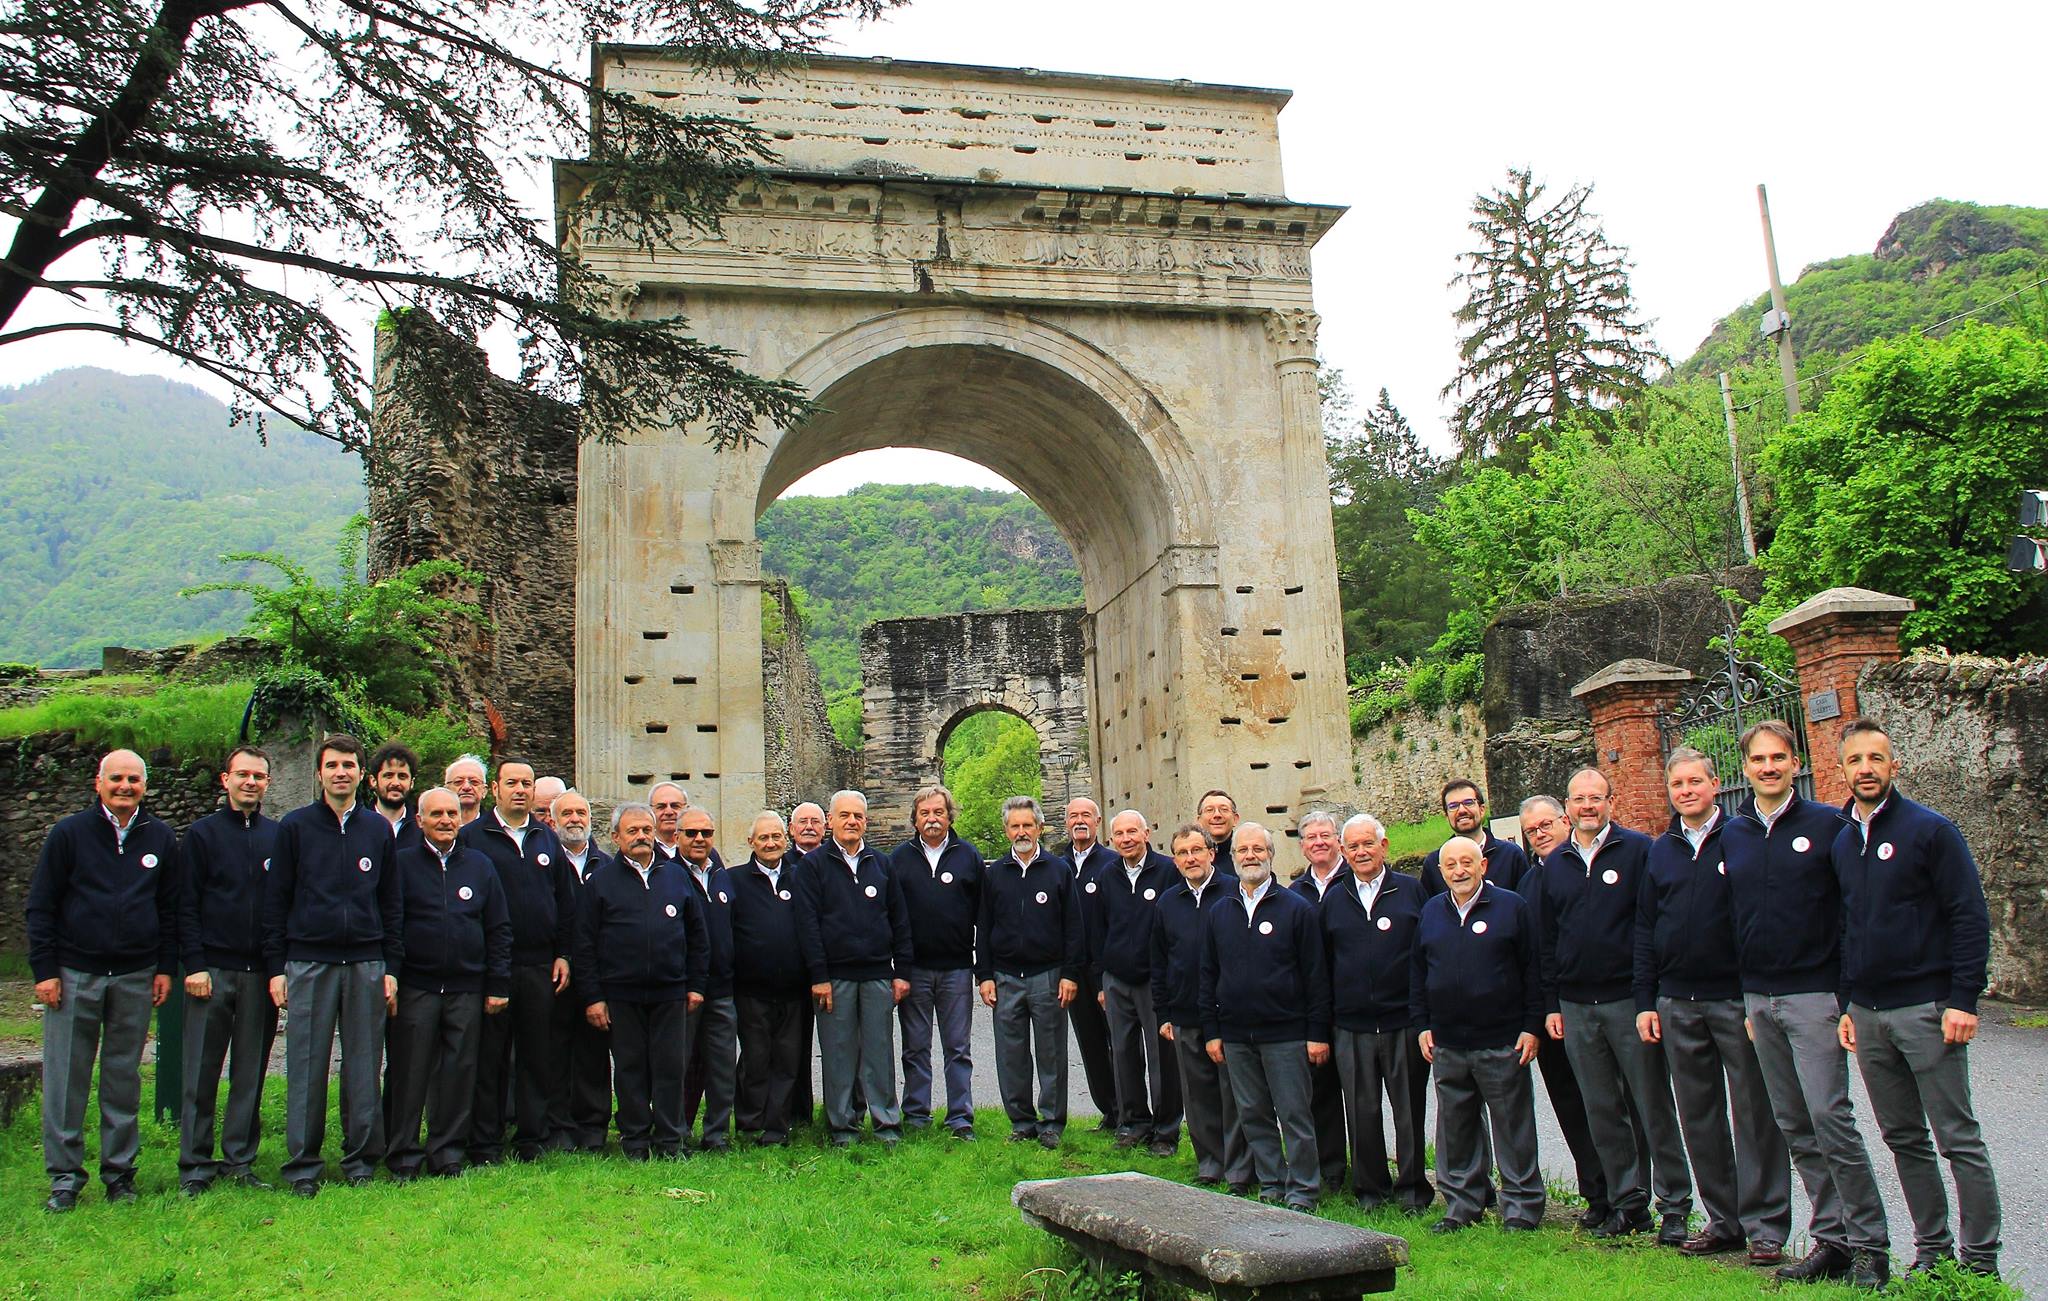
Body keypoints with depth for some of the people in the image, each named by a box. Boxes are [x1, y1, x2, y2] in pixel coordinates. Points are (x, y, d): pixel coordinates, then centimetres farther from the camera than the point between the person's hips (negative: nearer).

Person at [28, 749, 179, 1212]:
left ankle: (120, 1170, 17)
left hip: (135, 978, 2)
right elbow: (41, 905, 0)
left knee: (124, 1078, 8)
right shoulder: (69, 833, -1)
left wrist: (165, 968, 5)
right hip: (74, 975, -2)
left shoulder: (161, 838, 6)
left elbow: (171, 909, 11)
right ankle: (65, 1174, 12)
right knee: (66, 1078, 2)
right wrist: (44, 970, -5)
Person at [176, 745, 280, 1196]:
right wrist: (195, 965, -9)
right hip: (213, 970, -2)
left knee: (251, 1074, 7)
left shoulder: (279, 837, 9)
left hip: (261, 973, 2)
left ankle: (240, 1161, 16)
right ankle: (195, 1168, 9)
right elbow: (186, 906, 0)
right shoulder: (202, 834, 3)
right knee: (201, 1074, 1)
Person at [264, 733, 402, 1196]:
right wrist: (276, 967, -2)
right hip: (309, 964, -2)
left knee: (364, 1067, 5)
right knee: (307, 1070, 1)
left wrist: (391, 967, 6)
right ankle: (303, 1166, 12)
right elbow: (275, 901, 4)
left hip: (366, 965, 2)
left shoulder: (378, 829, 10)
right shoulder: (295, 826, 4)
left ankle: (362, 1159, 15)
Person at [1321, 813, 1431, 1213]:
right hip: (1352, 1027, 2)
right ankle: (1370, 1188, 19)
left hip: (1404, 1023, -2)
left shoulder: (1411, 891, 3)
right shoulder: (1333, 900, 9)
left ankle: (1412, 1187, 20)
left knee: (1409, 1109, 6)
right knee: (1361, 1112, 6)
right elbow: (1324, 963, 11)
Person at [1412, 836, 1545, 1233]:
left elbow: (1533, 969, -2)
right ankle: (1461, 1205, 21)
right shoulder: (1430, 913, 10)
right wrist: (1422, 1026, 9)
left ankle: (1522, 1207, 15)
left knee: (1513, 1128, 3)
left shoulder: (1513, 906, -2)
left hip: (1503, 1043, -4)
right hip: (1446, 1046, 4)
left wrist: (1531, 1026, -6)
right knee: (1454, 1130, 10)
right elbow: (1417, 973, 15)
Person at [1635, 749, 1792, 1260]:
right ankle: (1723, 1221, 20)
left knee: (1754, 1113, 1)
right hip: (1677, 1004, 5)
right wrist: (1645, 1001, 8)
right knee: (1699, 1119, 10)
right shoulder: (1660, 850, 11)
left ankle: (1765, 1223, 10)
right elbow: (1645, 928, 13)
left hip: (1738, 998, -5)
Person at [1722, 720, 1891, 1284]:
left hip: (1814, 994, -5)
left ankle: (1869, 1242, 5)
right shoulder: (1732, 834, 9)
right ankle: (1831, 1239, 19)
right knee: (1795, 1128, 9)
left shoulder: (1828, 824, -4)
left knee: (1830, 1119, -8)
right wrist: (1744, 994, 12)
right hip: (1758, 999, 5)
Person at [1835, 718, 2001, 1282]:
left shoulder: (1930, 829, -6)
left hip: (1926, 1008, -6)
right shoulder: (1842, 842, 11)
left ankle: (1981, 1260, 9)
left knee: (1958, 1139, 0)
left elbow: (1970, 916, -9)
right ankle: (1932, 1250, 22)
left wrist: (1963, 1000, -15)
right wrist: (1849, 1004, 13)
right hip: (1868, 1016, 6)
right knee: (1903, 1139, 12)